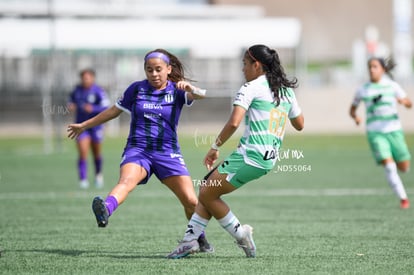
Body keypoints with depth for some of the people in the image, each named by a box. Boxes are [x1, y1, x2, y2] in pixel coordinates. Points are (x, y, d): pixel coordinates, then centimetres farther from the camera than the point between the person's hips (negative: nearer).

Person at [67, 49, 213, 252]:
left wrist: (190, 88, -41)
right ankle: (105, 211, -64)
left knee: (191, 201, -5)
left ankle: (200, 239, 23)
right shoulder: (137, 89, 7)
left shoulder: (177, 91, 3)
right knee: (126, 180, -34)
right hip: (137, 150, -1)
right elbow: (115, 111, 20)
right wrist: (84, 125, 26)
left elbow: (200, 95, -17)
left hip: (168, 153, 1)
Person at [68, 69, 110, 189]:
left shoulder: (98, 91, -12)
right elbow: (72, 98, 20)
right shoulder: (77, 90, 1)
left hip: (95, 125, -2)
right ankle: (83, 180, -13)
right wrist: (71, 105, -2)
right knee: (82, 153, -14)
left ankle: (98, 174, 40)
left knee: (96, 154, 13)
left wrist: (93, 109, -34)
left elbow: (105, 107, -20)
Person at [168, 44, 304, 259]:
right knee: (207, 188, 16)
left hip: (251, 155, -9)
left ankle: (241, 235, 8)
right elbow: (299, 124, 26)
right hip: (269, 158, 9)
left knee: (207, 195, 2)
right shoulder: (286, 90, 15)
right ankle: (190, 240, 12)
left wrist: (215, 148, -8)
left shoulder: (251, 88, -8)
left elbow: (234, 123, -19)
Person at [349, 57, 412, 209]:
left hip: (394, 130, 1)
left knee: (404, 167, 4)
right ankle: (403, 198, -8)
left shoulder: (392, 86, 3)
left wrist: (403, 100, -23)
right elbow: (352, 109, 15)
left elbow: (409, 104, 0)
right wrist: (355, 116, -7)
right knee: (389, 166, -17)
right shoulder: (363, 90, 4)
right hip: (375, 132, -1)